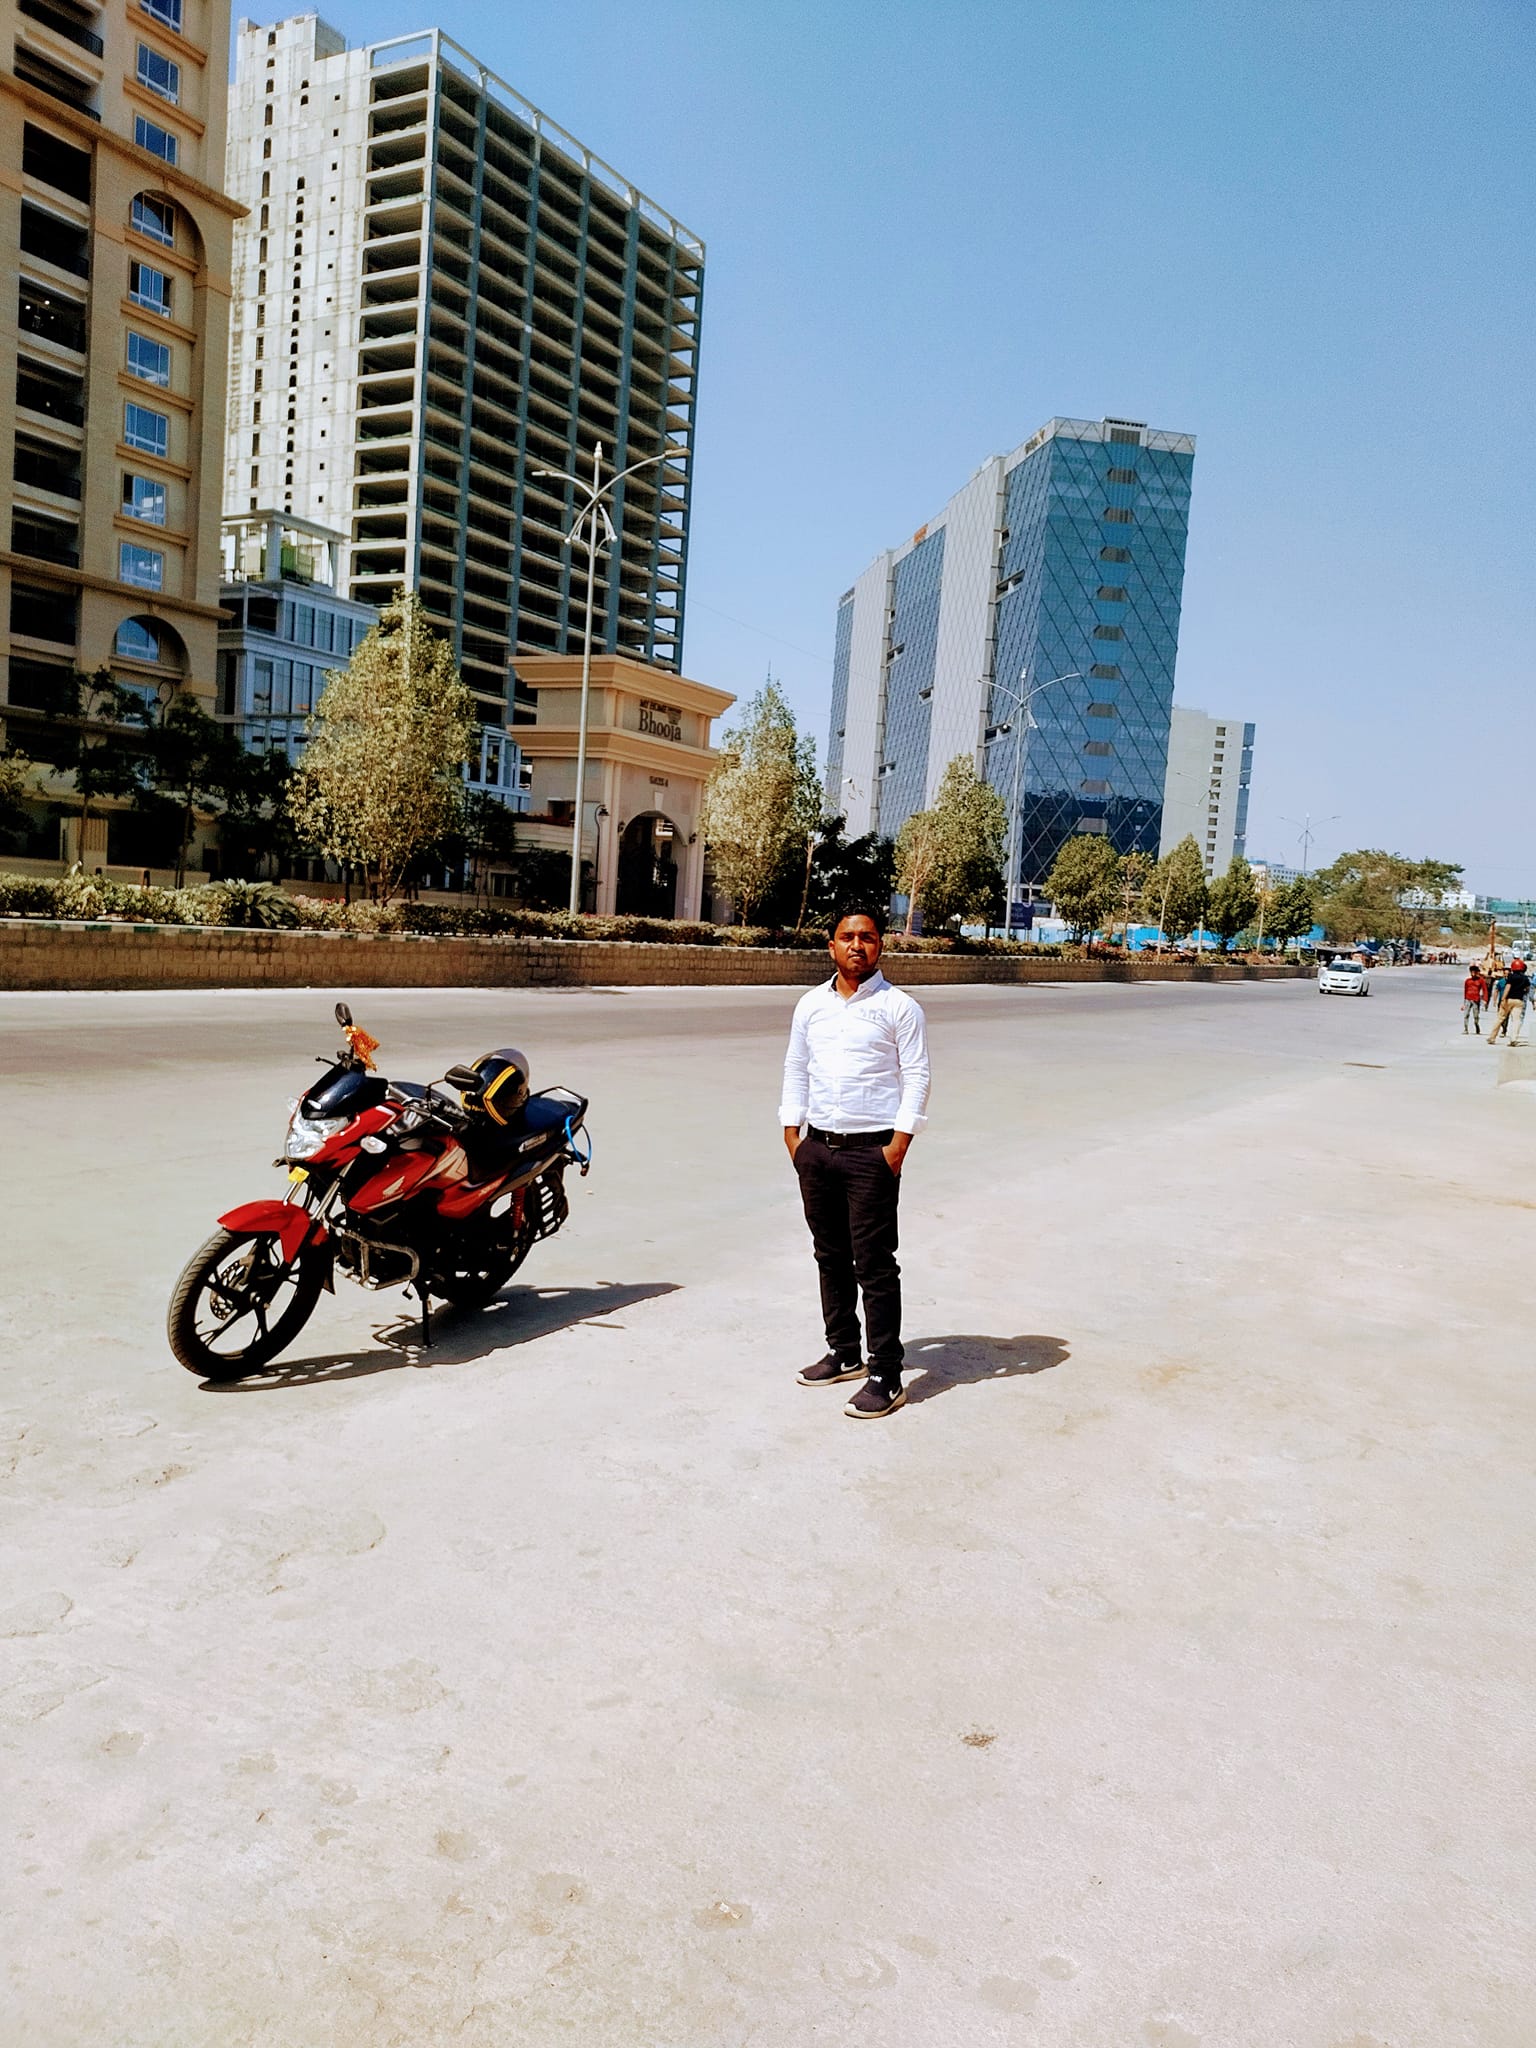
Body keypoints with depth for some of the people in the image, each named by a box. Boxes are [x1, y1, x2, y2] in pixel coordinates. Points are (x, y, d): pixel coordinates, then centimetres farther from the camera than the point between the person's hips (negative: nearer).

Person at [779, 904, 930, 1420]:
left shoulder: (899, 1007, -3)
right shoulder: (811, 1004, 11)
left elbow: (916, 1077, -6)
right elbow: (795, 1069, 16)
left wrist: (899, 1143, -13)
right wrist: (793, 1131, 9)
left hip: (872, 1150, -5)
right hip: (817, 1146, 5)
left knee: (875, 1265, -4)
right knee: (831, 1257, 14)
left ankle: (885, 1377, 2)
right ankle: (843, 1352, 29)